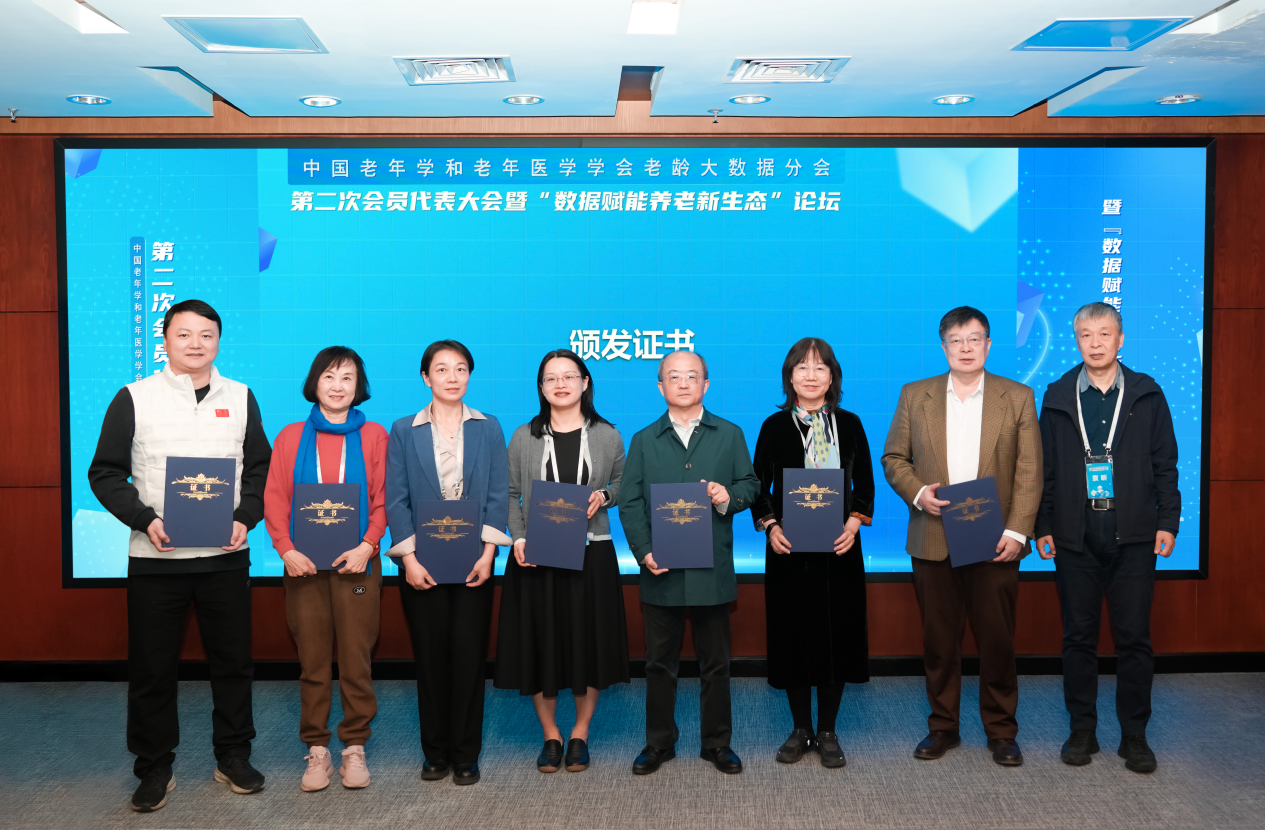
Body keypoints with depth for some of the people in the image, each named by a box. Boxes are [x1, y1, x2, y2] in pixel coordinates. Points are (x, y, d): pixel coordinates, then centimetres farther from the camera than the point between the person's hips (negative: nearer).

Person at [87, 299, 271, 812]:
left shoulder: (240, 398, 7)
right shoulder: (135, 398, 1)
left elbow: (260, 468, 10)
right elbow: (105, 472, 1)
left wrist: (245, 518, -6)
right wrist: (144, 520, -13)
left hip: (226, 557, 2)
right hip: (155, 558, -1)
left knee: (233, 661, 9)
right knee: (152, 668, 6)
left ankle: (233, 756, 26)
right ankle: (154, 769, 22)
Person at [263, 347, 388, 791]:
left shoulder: (374, 436, 4)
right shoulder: (291, 437, 8)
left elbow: (383, 499, 1)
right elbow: (274, 499, 4)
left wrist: (367, 546, -12)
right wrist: (286, 548, -9)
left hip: (356, 565, -1)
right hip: (305, 566, 1)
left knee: (356, 659, 2)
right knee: (313, 662, 6)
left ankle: (355, 747, 15)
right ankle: (317, 751, 17)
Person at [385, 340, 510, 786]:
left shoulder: (488, 429, 6)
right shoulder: (403, 431, 5)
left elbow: (498, 495, 1)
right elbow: (396, 498, 0)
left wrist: (487, 553, -9)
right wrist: (410, 557, -9)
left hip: (473, 561, 0)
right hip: (423, 561, 0)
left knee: (469, 655, 2)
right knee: (430, 657, 6)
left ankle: (465, 755, 14)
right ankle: (435, 753, 20)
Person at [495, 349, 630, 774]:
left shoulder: (607, 436, 3)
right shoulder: (524, 437, 3)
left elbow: (623, 484, 13)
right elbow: (510, 494, 5)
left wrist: (603, 496, -8)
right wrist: (518, 538, -9)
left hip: (591, 553, 0)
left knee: (589, 643, 5)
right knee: (540, 644, 4)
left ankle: (580, 734, 23)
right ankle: (550, 736, 22)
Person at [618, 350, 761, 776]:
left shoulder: (730, 435, 8)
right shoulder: (643, 441, 8)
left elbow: (750, 485, 6)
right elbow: (630, 502, 2)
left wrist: (729, 497, -16)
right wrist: (644, 552, -11)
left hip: (712, 570, 0)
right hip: (661, 570, 1)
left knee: (715, 662, 9)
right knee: (660, 662, 9)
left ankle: (717, 742, 23)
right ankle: (659, 743, 23)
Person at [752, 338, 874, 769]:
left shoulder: (849, 425, 6)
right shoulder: (774, 426, 3)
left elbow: (865, 485, 8)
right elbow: (759, 486, 4)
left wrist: (855, 522, -8)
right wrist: (770, 526, -10)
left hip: (838, 547, 1)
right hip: (789, 548, -1)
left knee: (836, 634, 4)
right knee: (793, 634, 4)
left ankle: (827, 732, 17)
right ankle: (800, 728, 20)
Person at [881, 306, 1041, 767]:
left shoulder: (1018, 398, 5)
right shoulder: (915, 396, 8)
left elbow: (1029, 472, 0)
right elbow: (893, 458, 9)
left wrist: (1016, 530, -9)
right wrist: (917, 492, -10)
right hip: (933, 541, 1)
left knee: (997, 640, 4)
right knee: (938, 639, 8)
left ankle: (1001, 731, 21)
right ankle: (943, 727, 23)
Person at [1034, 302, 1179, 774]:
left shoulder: (1146, 394, 5)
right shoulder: (1058, 397, 5)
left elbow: (1165, 465, 6)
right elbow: (1045, 468, 6)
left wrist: (1168, 521, -2)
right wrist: (1042, 527, 2)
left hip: (1133, 535, 0)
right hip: (1075, 535, 1)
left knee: (1134, 637, 4)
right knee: (1079, 636, 8)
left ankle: (1134, 735, 17)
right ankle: (1082, 730, 19)